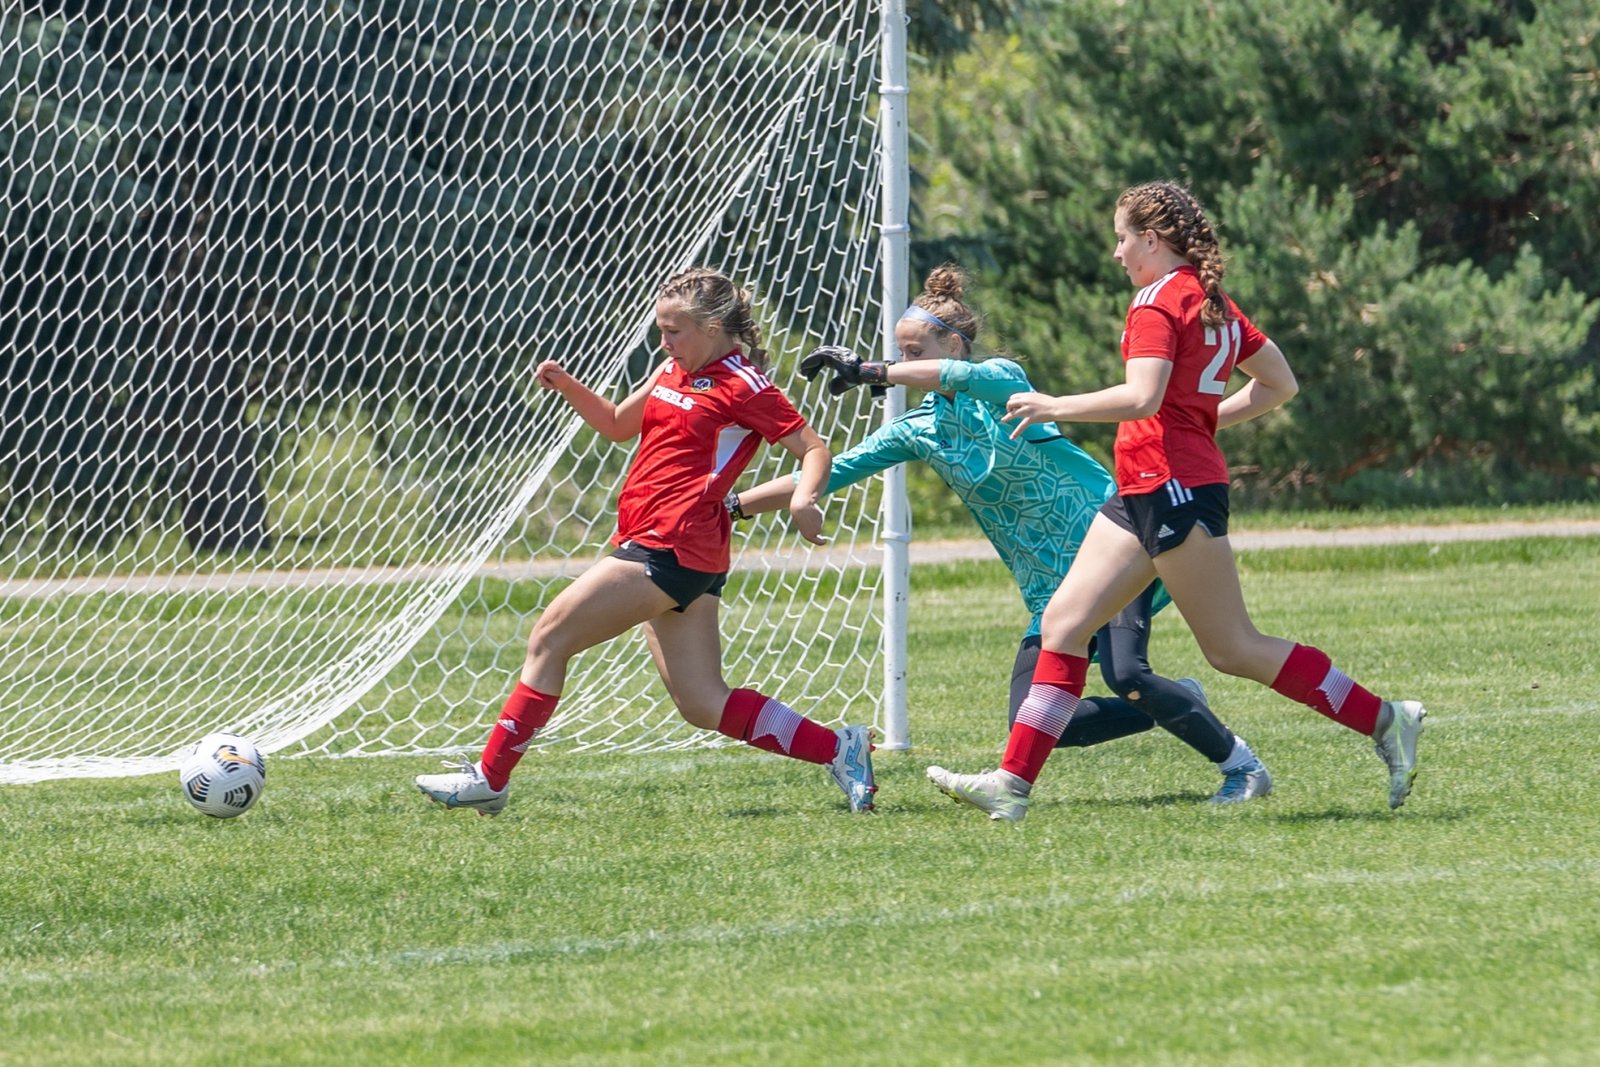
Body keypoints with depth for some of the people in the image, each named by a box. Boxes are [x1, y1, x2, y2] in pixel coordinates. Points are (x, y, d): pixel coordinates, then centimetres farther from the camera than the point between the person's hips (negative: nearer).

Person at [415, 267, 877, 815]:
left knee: (548, 638, -6)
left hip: (669, 547, -10)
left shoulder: (743, 388, -8)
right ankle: (837, 748, 8)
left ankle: (490, 776, -2)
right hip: (666, 551, 10)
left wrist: (803, 498, -28)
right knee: (703, 703, 6)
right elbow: (619, 424, 30)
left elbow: (814, 449, -8)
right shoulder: (674, 372, 17)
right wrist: (566, 385, 13)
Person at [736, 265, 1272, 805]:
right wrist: (733, 506, 2)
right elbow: (829, 472, 7)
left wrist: (869, 372, -35)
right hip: (1051, 590, 7)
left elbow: (963, 376, -34)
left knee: (1125, 674, -28)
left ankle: (1241, 765, -11)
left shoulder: (1002, 380, -9)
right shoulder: (917, 431, 7)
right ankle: (1180, 705, 11)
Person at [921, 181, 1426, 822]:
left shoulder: (1159, 301, -11)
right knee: (1063, 623, 4)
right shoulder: (1214, 304, 16)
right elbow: (1280, 384, 21)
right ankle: (1013, 782, 1)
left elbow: (1141, 397, -24)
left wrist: (1052, 407, -14)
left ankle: (1385, 721, -2)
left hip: (1174, 486, -10)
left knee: (1233, 650, -6)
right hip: (1142, 493, 10)